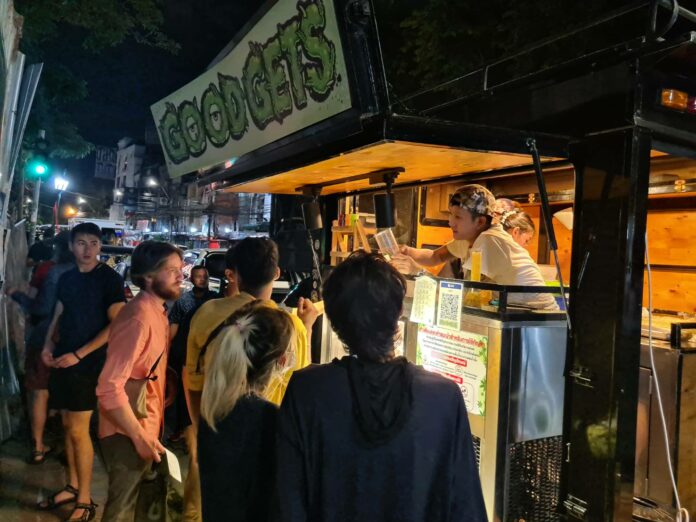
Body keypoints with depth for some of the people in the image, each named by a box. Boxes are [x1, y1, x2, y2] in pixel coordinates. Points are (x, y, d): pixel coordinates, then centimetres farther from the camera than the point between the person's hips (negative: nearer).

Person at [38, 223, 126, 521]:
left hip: (89, 363, -6)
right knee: (68, 425, 13)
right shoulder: (66, 278, 9)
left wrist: (78, 355, -17)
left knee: (78, 431, -3)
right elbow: (59, 316, 17)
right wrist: (48, 345, -1)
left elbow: (116, 325, -15)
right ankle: (72, 487, 29)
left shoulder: (110, 278, -10)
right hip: (63, 361, 6)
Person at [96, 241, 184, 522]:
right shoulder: (139, 318, -26)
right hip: (128, 434, -8)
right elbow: (109, 388, -29)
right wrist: (139, 437, -22)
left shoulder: (157, 311, 4)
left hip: (145, 427, 8)